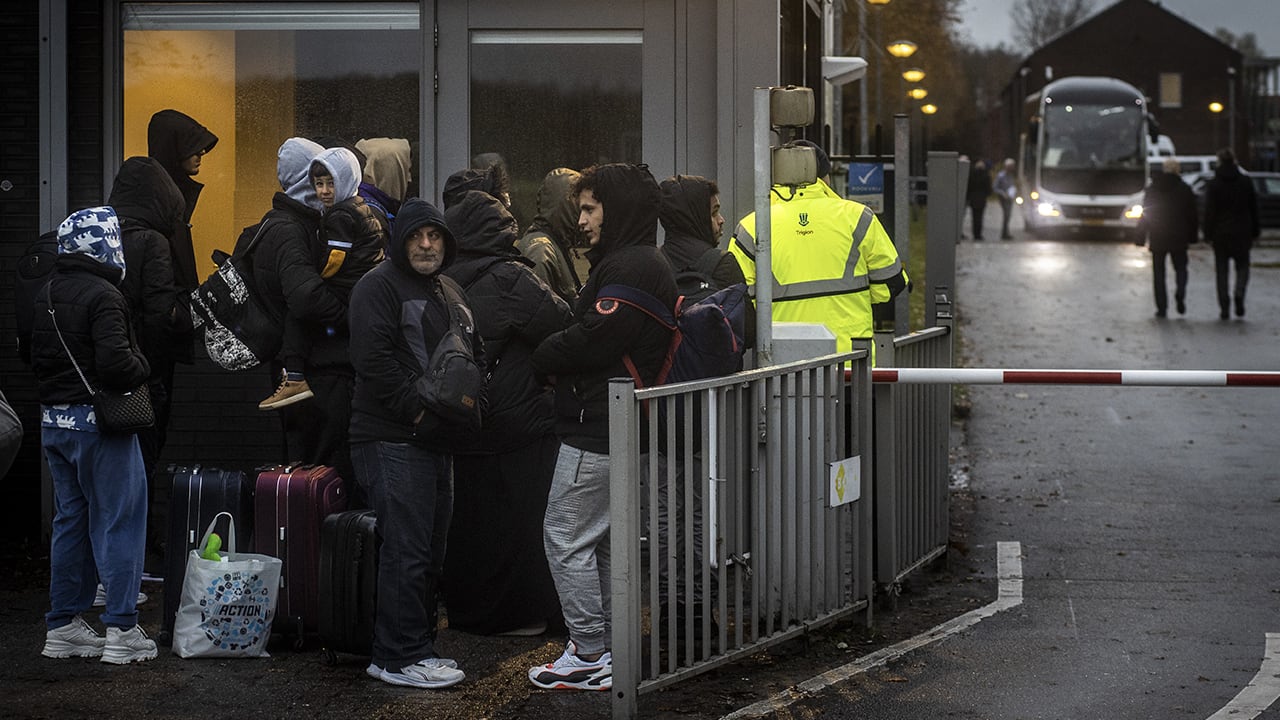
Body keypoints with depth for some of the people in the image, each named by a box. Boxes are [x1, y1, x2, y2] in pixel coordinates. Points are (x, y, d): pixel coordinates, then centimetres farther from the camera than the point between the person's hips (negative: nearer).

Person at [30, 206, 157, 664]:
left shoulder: (47, 296, 11)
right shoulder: (101, 296, -17)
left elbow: (36, 358, 18)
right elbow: (116, 363, -25)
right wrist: (143, 366, -6)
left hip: (54, 421, 9)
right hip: (99, 421, -9)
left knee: (70, 521, 15)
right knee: (119, 522, -3)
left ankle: (63, 626, 18)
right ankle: (121, 631, -4)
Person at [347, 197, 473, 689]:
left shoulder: (450, 294, 20)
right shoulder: (380, 287, -7)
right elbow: (374, 359, -18)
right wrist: (416, 408, -17)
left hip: (437, 440, 9)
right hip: (393, 440, -9)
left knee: (430, 550, 12)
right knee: (407, 548, -11)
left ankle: (418, 646, 19)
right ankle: (399, 658, -8)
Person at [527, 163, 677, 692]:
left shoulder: (628, 267, -17)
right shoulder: (650, 264, 18)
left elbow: (593, 340, -24)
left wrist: (543, 359, -7)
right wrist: (557, 358, 2)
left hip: (596, 429, -11)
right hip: (623, 429, 11)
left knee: (566, 538, -5)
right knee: (606, 540, 17)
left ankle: (589, 656, -1)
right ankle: (613, 648, 23)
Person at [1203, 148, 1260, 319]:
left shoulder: (1213, 185, -5)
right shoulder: (1246, 182, 1)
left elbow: (1209, 212, -6)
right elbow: (1253, 209, 6)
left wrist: (1208, 234, 0)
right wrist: (1254, 231, 13)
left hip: (1220, 234, -1)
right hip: (1242, 233, 1)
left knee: (1222, 270, 6)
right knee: (1242, 266, 12)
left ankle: (1224, 308, 2)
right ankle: (1239, 293, -16)